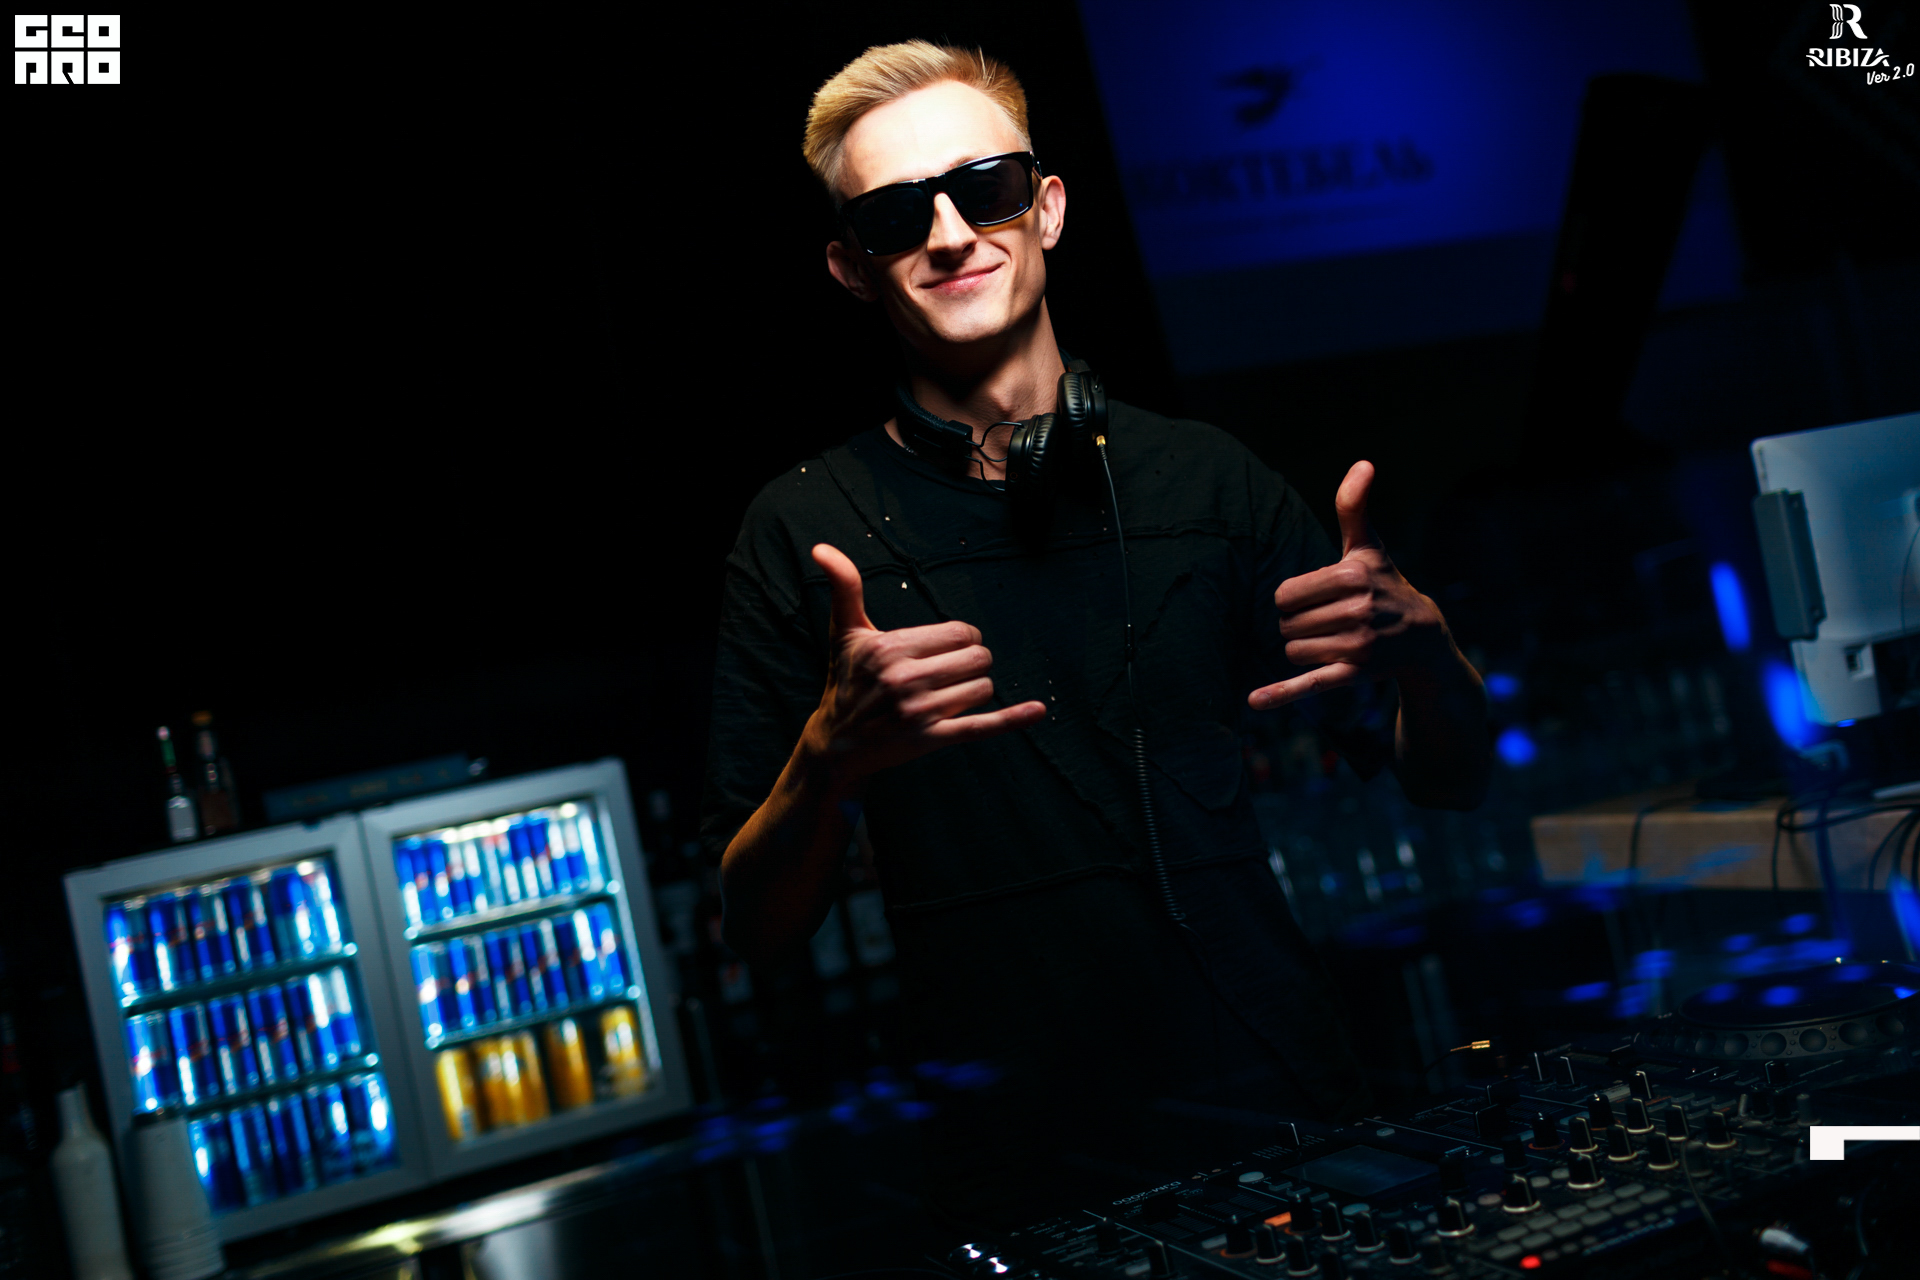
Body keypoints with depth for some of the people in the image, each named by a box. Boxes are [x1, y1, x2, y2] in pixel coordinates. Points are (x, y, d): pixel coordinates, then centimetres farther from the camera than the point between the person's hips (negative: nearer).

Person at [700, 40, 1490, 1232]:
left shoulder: (1206, 478, 3)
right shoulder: (805, 532, -2)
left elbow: (1450, 777, 8)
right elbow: (758, 929, -3)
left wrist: (1418, 642, -13)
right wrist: (833, 756, -23)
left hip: (1295, 1126, 2)